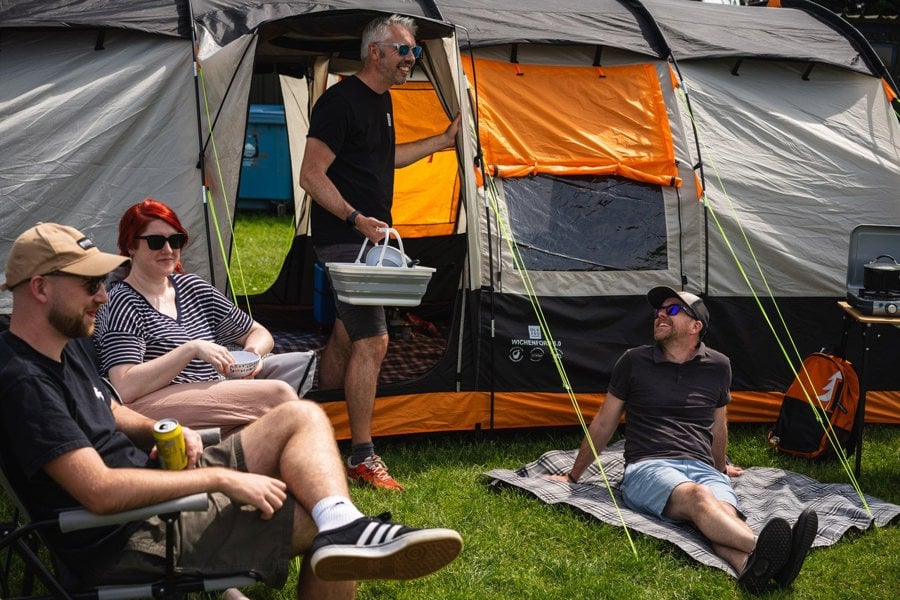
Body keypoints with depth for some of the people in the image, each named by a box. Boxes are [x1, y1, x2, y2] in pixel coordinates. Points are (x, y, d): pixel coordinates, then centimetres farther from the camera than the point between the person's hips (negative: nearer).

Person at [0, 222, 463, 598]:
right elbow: (101, 492, -29)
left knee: (302, 418, -3)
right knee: (318, 518, -15)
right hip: (127, 541, -10)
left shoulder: (64, 345, 10)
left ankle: (344, 529, -26)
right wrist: (220, 478, -22)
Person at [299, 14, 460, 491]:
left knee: (346, 335, 15)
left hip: (368, 238, 10)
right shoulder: (341, 101, -16)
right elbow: (311, 175, -18)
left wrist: (444, 140, 29)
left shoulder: (381, 101, 13)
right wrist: (356, 218, -27)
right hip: (344, 240, -10)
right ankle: (362, 458, -5)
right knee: (372, 341, -12)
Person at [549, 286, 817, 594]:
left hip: (703, 469, 3)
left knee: (725, 511, -36)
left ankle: (750, 568, -70)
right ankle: (760, 548, -69)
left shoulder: (718, 367, 15)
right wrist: (574, 476, 25)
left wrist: (721, 469, 43)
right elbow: (604, 423, 20)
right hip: (649, 467, -3)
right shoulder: (634, 361, 10)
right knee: (698, 497, -39)